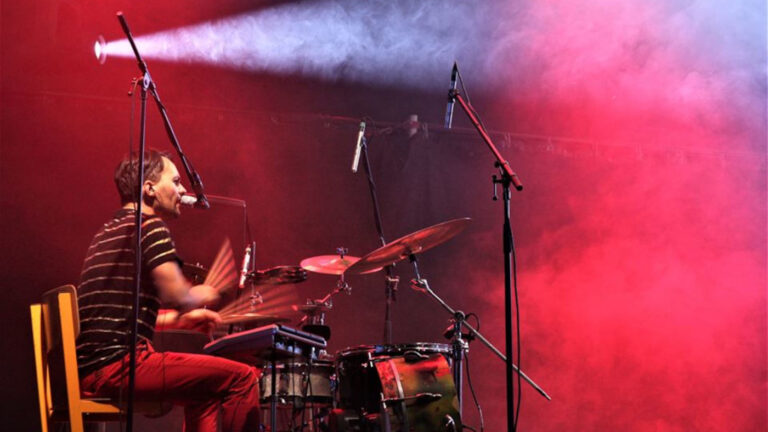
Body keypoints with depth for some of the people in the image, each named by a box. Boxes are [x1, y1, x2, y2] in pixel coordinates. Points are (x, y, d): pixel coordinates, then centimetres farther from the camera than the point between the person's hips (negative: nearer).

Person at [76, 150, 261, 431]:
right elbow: (176, 294, -17)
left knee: (206, 391, 25)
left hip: (89, 370, 10)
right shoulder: (149, 226, -5)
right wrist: (201, 296, 5)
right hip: (118, 363, -10)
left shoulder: (107, 233, 23)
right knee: (242, 378, -9)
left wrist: (182, 319, 25)